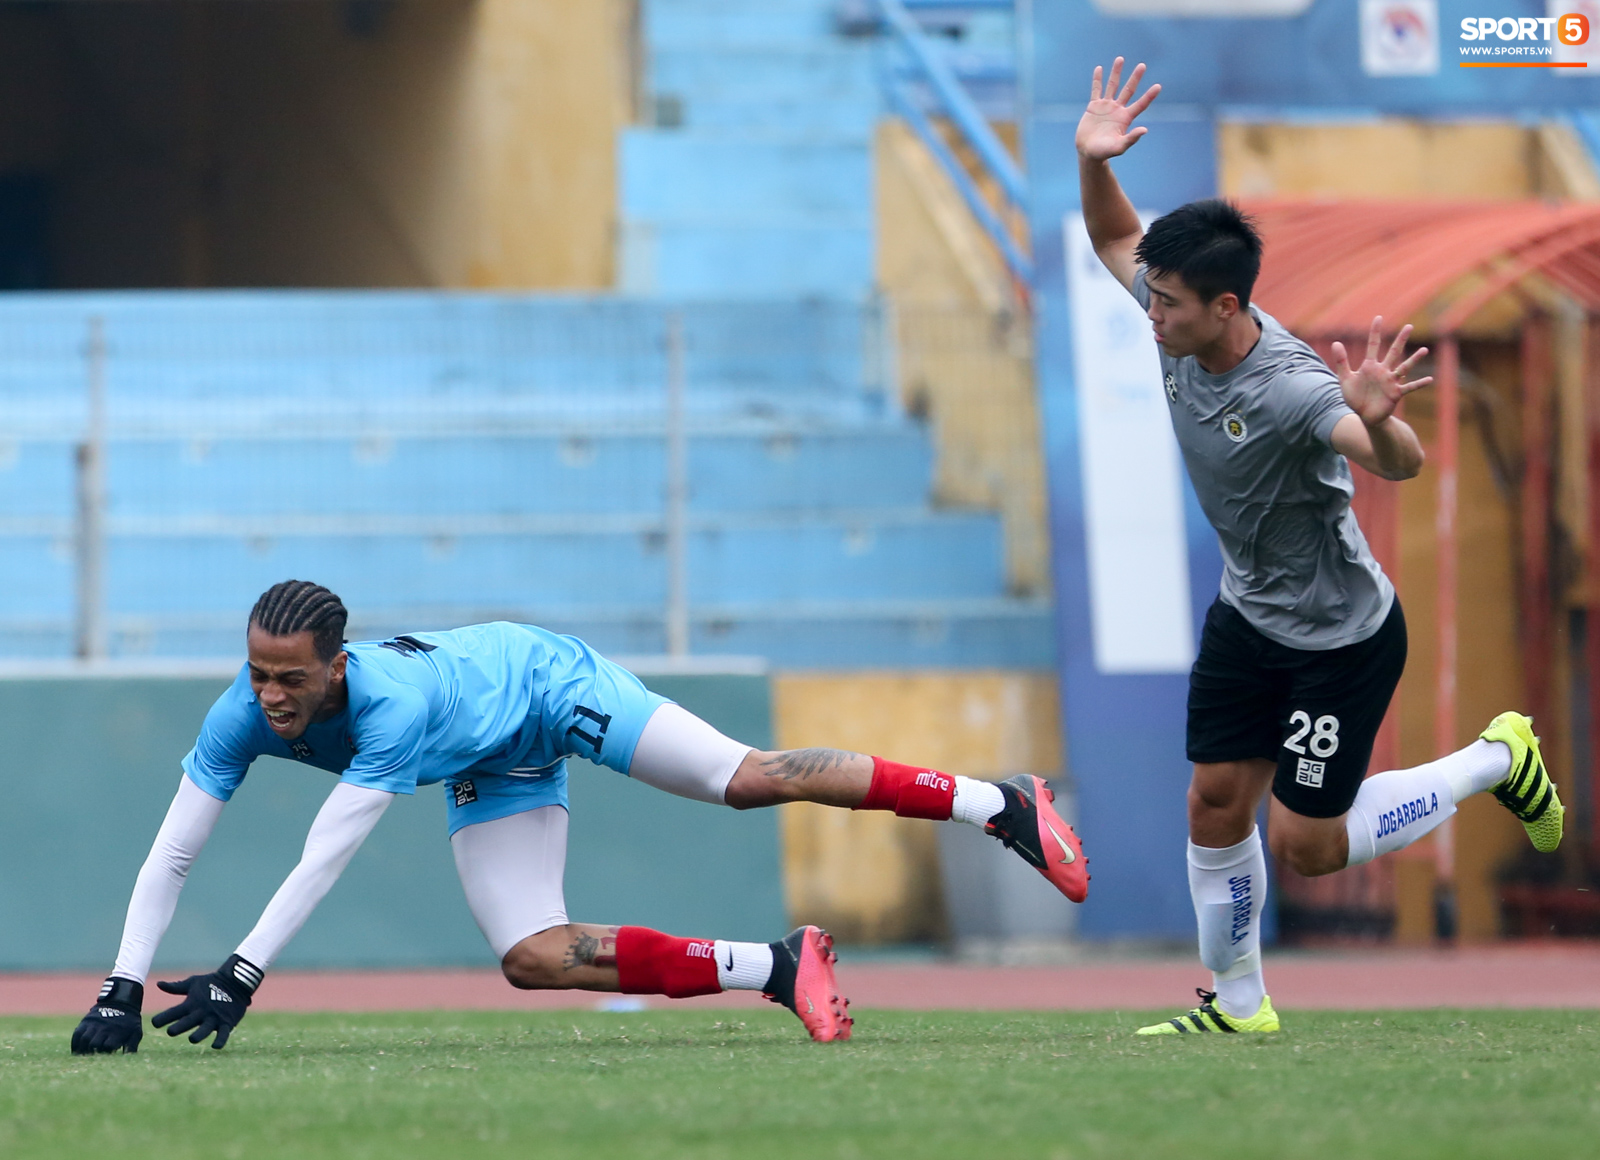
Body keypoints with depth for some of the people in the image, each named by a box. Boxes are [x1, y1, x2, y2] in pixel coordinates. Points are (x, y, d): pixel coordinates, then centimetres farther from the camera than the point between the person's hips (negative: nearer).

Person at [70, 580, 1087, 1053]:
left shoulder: (394, 705, -44)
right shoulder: (245, 718, -28)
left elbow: (326, 859, -46)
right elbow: (171, 855, -25)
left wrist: (243, 975, -49)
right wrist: (122, 993, -34)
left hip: (543, 680, -6)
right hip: (491, 769, 6)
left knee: (745, 780, -12)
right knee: (532, 958, -7)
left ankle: (997, 804, 1)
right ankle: (775, 970, 3)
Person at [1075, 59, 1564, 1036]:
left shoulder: (1290, 389, -34)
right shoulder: (1182, 328, -12)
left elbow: (1403, 463, -48)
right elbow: (1114, 238, 5)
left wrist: (1378, 422, -71)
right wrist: (1093, 162, -15)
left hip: (1343, 639, -7)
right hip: (1248, 617, 7)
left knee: (1309, 846, 1)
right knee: (1215, 807, 7)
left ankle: (1497, 762, 20)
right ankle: (1238, 1003, 24)